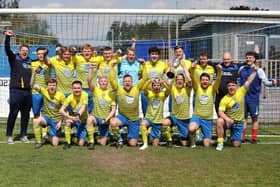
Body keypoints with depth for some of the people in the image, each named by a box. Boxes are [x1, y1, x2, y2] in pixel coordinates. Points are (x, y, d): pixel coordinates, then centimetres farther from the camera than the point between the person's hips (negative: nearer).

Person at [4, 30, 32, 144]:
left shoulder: (30, 62, 15)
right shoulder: (14, 59, 5)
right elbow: (7, 49, -8)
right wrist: (8, 37, -19)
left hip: (27, 92, 4)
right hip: (16, 91, -4)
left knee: (25, 114, 7)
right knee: (13, 113, -3)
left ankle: (23, 135, 16)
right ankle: (9, 136, 5)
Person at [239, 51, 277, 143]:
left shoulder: (258, 70, -4)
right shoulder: (241, 69, 7)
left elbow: (265, 82, -9)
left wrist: (272, 83, -26)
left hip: (254, 98, -3)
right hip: (243, 97, 3)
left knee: (254, 118, 1)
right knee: (243, 117, 8)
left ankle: (254, 138, 8)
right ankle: (242, 137, 15)